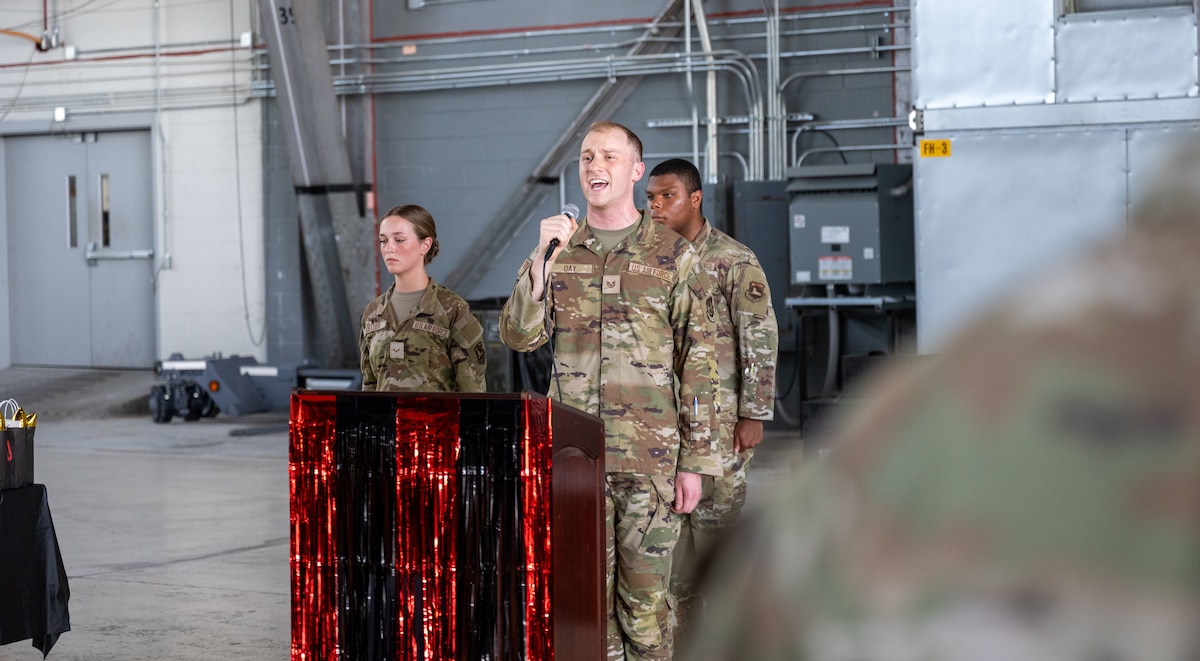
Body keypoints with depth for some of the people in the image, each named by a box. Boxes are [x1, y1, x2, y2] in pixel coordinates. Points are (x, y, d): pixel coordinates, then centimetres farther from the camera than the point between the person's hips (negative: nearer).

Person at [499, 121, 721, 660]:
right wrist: (543, 256, -15)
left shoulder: (673, 255, 1)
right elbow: (518, 335, -3)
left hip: (650, 454, -3)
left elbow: (698, 365, 0)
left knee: (645, 593, 2)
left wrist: (695, 461, -4)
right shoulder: (557, 250, 10)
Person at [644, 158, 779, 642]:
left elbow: (762, 341, -9)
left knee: (715, 516, -1)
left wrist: (754, 415, -12)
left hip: (718, 417, -5)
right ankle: (679, 617, 17)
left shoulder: (734, 261, -8)